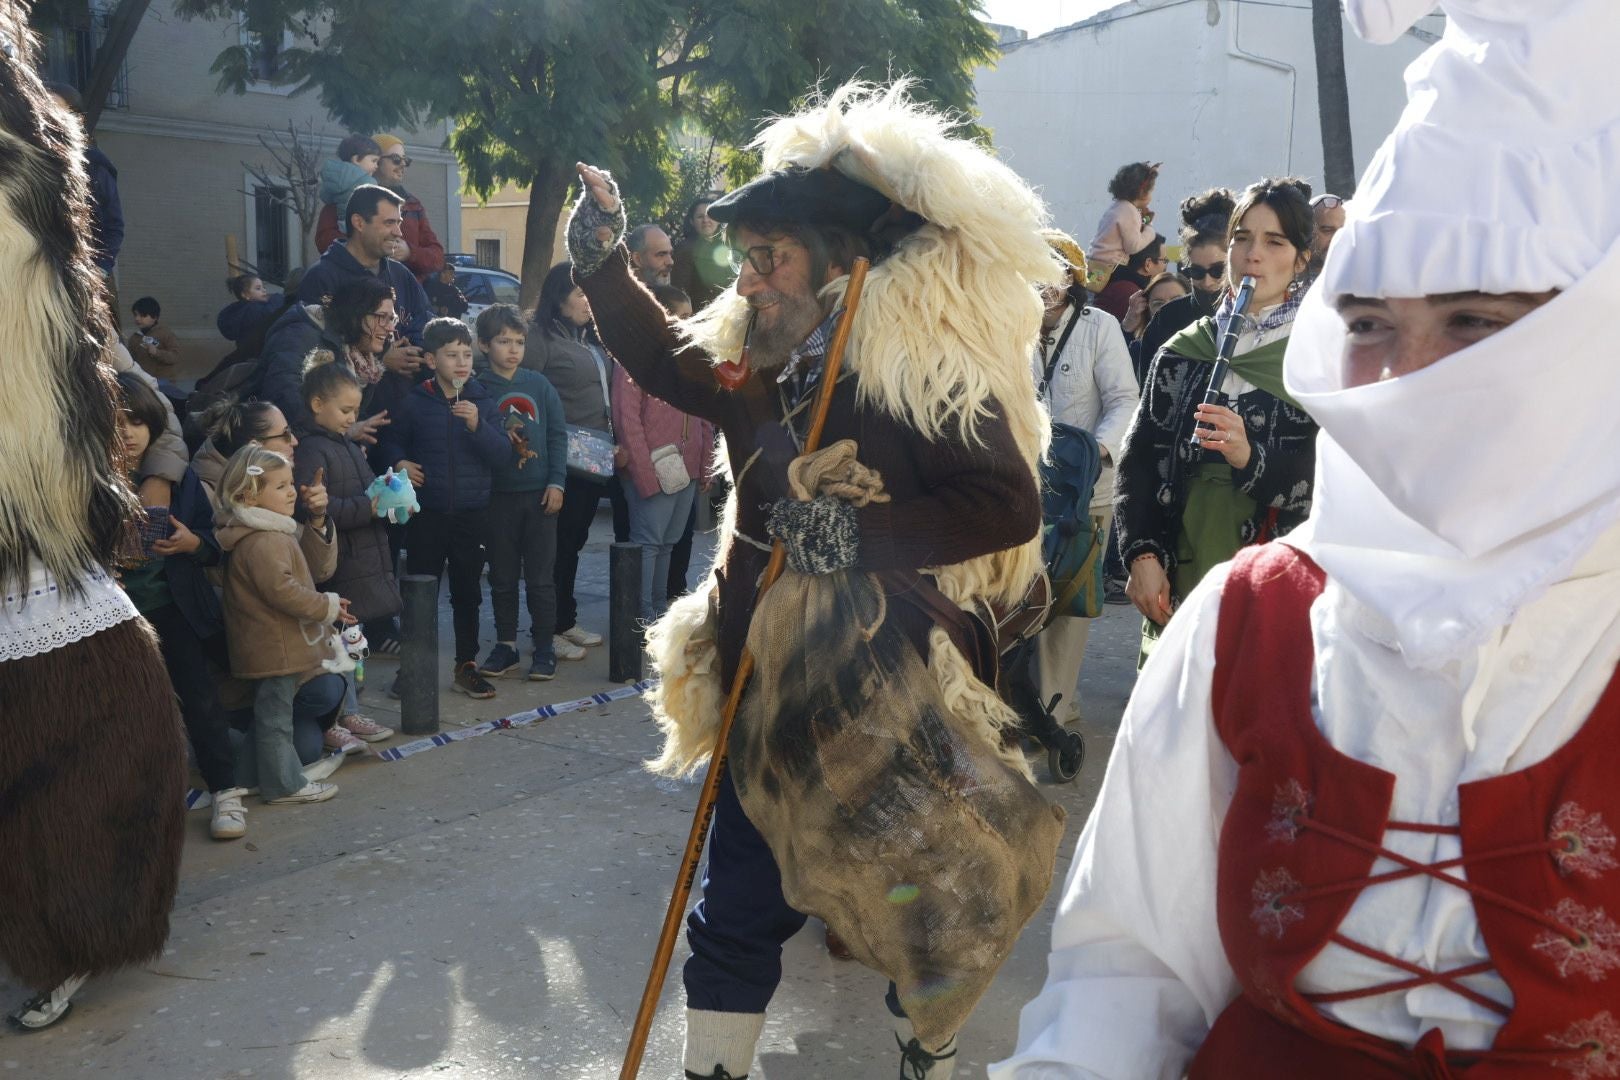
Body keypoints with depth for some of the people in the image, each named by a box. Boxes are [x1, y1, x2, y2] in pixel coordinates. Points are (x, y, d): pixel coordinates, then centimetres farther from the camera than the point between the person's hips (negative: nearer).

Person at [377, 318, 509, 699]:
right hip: (427, 513, -1)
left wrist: (477, 425, -20)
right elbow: (391, 441, 11)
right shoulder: (414, 402, -3)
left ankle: (467, 666, 20)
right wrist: (399, 462, -9)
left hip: (472, 513, 1)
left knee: (467, 592, 10)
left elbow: (502, 453, -5)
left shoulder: (482, 400, 1)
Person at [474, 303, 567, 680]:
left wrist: (556, 482, -3)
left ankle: (544, 648, 13)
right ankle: (505, 645, 21)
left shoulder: (540, 385, 1)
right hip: (498, 496, 0)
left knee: (540, 576, 5)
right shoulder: (478, 389, -3)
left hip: (539, 494, 0)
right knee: (502, 576, 10)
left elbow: (558, 434, 2)